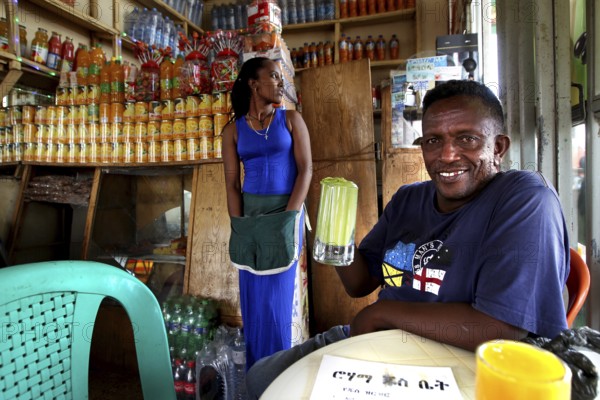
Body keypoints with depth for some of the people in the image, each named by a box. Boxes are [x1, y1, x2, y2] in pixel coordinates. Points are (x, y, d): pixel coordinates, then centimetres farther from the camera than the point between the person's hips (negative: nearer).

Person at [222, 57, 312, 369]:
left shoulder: (291, 119, 1)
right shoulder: (233, 130, 4)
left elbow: (306, 169, -7)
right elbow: (232, 183, 0)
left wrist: (287, 218, -15)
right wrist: (239, 227, -8)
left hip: (287, 210, -1)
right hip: (250, 212, 2)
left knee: (278, 294, 1)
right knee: (253, 294, 8)